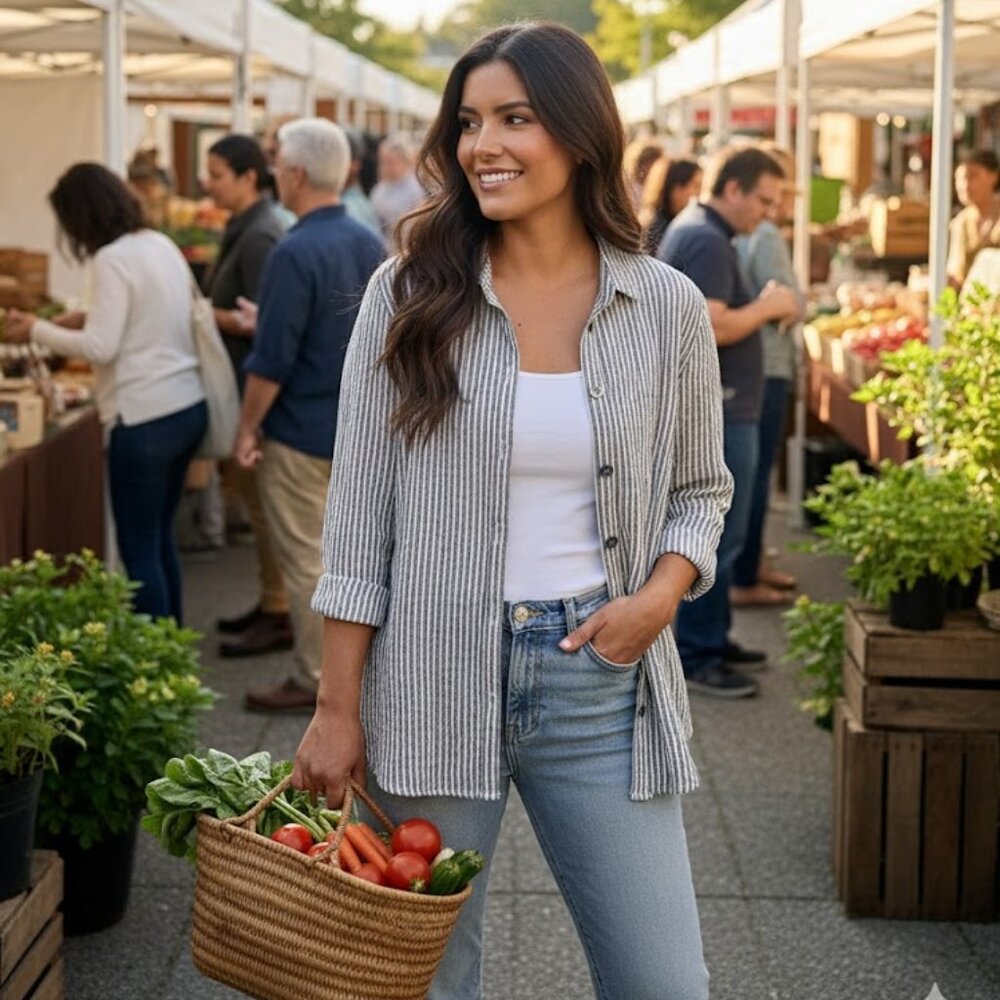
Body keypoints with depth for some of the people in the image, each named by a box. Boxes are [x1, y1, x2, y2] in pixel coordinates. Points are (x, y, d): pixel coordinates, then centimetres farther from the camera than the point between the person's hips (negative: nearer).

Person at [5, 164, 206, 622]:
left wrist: (37, 330, -5)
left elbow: (100, 348, -17)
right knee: (159, 536, 19)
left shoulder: (113, 259, -15)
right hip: (189, 407, 9)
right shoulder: (163, 245, 11)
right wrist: (89, 318, 16)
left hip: (145, 418, -9)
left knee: (139, 548, 1)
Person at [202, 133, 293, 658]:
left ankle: (279, 616, 9)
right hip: (241, 384, 10)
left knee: (260, 500, -1)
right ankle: (271, 602, 28)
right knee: (250, 494, 17)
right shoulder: (245, 229, 11)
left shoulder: (259, 237, -19)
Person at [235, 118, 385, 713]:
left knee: (306, 559, 2)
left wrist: (247, 428, -10)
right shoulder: (370, 244, 4)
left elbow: (272, 361, -21)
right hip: (359, 427, 8)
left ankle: (317, 681, 10)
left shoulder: (296, 253, -21)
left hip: (301, 433, -8)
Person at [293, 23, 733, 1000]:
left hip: (601, 677, 1)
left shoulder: (666, 307, 2)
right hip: (433, 682, -1)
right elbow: (360, 514, -1)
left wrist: (659, 596, -8)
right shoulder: (409, 295, -1)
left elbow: (700, 489, 12)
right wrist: (338, 708, -3)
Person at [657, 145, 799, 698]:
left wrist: (760, 307, 11)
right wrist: (768, 306, -13)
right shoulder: (706, 241, -17)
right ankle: (696, 658, -1)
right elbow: (713, 327, -26)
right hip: (716, 410, -11)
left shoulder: (692, 231, 16)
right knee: (716, 536, -6)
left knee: (716, 533, 18)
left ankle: (710, 638, 27)